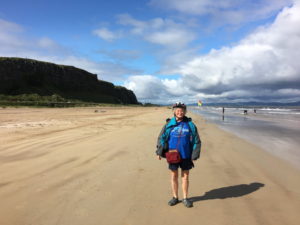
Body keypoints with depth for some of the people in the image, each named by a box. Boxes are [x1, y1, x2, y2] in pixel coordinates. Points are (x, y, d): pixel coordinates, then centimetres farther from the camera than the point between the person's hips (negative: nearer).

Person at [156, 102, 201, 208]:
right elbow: (161, 138, 2)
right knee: (174, 176, 11)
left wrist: (194, 155, -3)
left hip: (186, 155, 0)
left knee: (185, 176, 10)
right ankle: (175, 197, 28)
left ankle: (185, 198, 26)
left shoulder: (190, 124, -1)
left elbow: (196, 141, 2)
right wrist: (159, 152, -6)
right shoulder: (169, 124, -1)